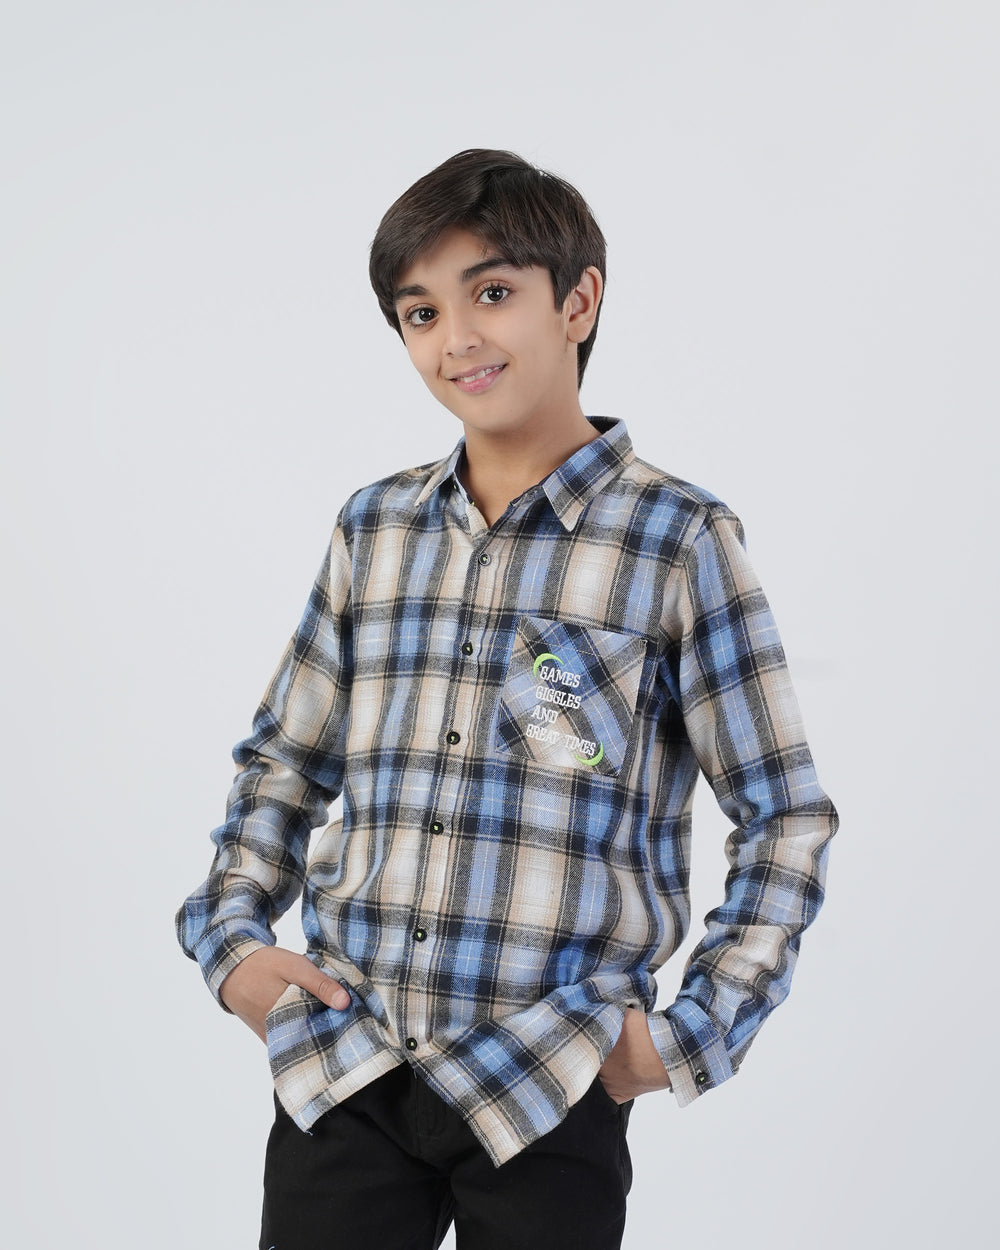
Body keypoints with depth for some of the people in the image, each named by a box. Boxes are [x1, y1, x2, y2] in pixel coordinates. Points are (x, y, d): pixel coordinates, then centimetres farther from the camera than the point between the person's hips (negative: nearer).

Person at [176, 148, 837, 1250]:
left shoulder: (679, 539, -5)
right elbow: (281, 764, 17)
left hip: (548, 1087, -3)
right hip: (338, 1067, 3)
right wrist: (231, 935, 5)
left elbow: (786, 817, -1)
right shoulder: (374, 529, 8)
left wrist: (696, 1034, -6)